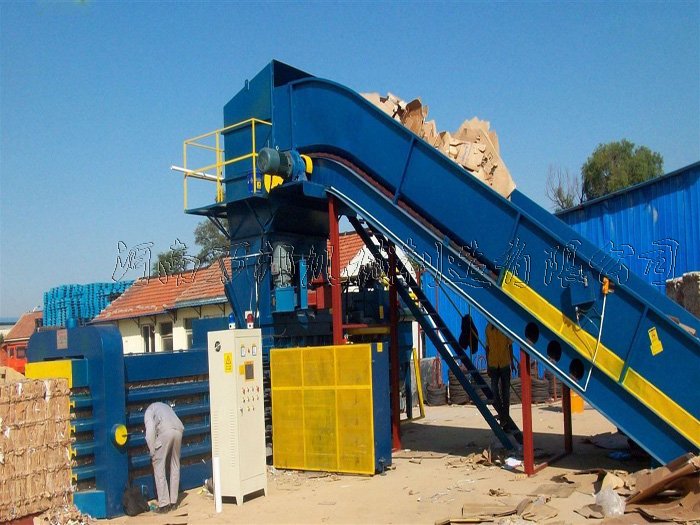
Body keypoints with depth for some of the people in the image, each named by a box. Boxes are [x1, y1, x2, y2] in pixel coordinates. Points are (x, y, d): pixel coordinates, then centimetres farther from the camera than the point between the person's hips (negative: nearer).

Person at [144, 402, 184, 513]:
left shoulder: (149, 410, 20)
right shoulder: (165, 406, 37)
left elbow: (150, 430, 1)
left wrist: (152, 452, 3)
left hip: (165, 431, -5)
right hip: (179, 430, 6)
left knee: (159, 467, 4)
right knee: (175, 466, 16)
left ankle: (164, 504, 1)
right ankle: (173, 502, 19)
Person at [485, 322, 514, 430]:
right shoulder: (488, 328, 2)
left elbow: (510, 346, 4)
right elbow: (487, 347, 8)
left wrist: (512, 363, 4)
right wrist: (488, 366, 7)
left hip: (505, 364, -1)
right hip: (493, 365, 1)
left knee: (506, 394, 5)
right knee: (495, 393, -7)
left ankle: (505, 420, 14)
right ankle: (503, 417, 8)